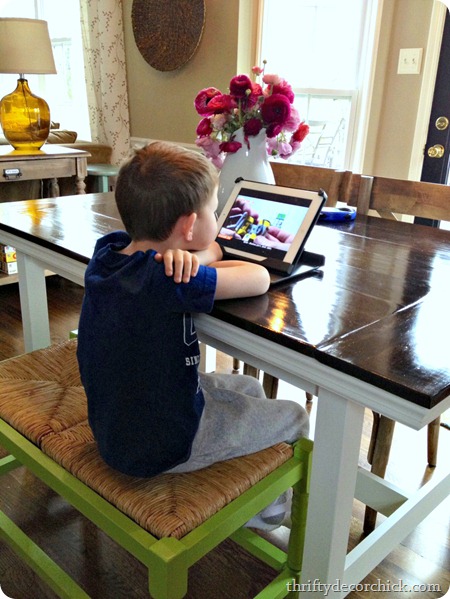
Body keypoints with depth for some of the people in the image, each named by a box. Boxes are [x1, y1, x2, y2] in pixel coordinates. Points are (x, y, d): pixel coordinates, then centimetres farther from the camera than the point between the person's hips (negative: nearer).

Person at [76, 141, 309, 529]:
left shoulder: (107, 250, -6)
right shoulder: (169, 281, -33)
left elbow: (211, 249, 6)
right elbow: (259, 279, -22)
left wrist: (191, 256, -16)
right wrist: (192, 263, -10)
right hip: (160, 449, -8)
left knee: (248, 388, 25)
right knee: (294, 418, 11)